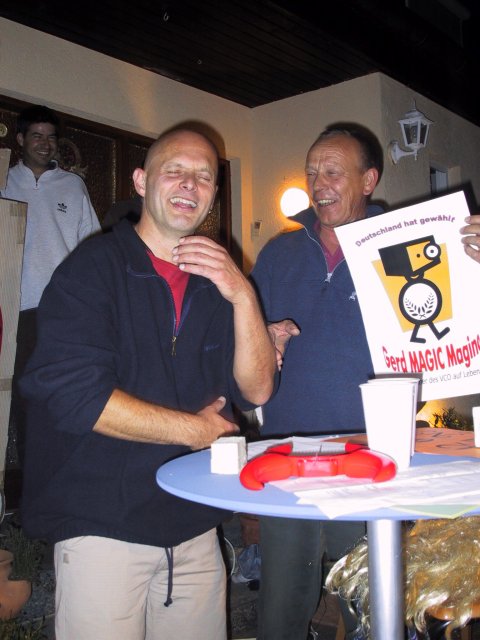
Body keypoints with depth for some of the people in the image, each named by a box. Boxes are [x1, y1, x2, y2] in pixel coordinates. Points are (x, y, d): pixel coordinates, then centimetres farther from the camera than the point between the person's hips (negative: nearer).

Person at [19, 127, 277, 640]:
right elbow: (75, 395, -18)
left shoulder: (217, 280, 9)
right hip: (102, 525, -5)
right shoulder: (92, 268, -7)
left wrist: (243, 297, -14)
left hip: (195, 528, 5)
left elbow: (257, 390, 1)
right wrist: (193, 430, -10)